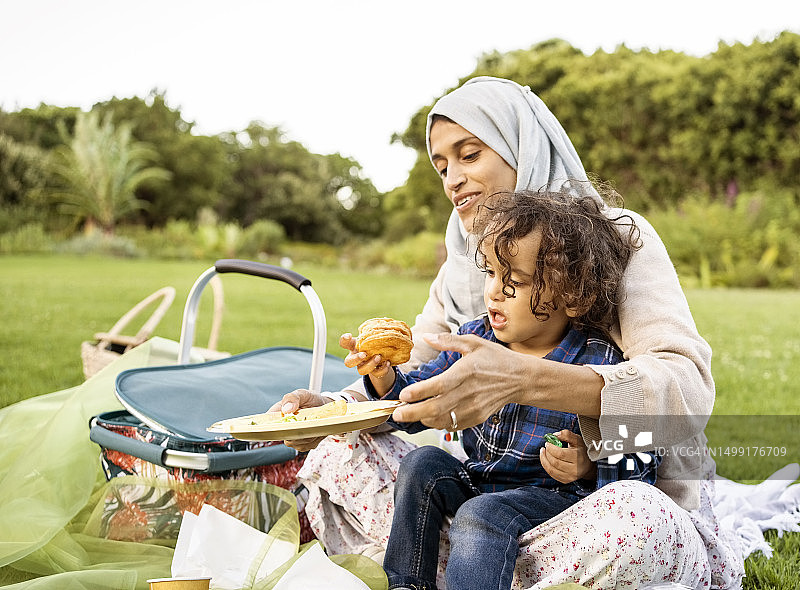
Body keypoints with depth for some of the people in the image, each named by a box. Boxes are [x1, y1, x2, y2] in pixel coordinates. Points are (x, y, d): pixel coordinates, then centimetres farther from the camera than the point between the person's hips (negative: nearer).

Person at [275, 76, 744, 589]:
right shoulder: (459, 275, 12)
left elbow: (689, 386, -23)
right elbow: (409, 386, 14)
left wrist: (520, 379, -38)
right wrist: (329, 411, -8)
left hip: (644, 494, -4)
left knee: (630, 516, -39)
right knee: (336, 453, -9)